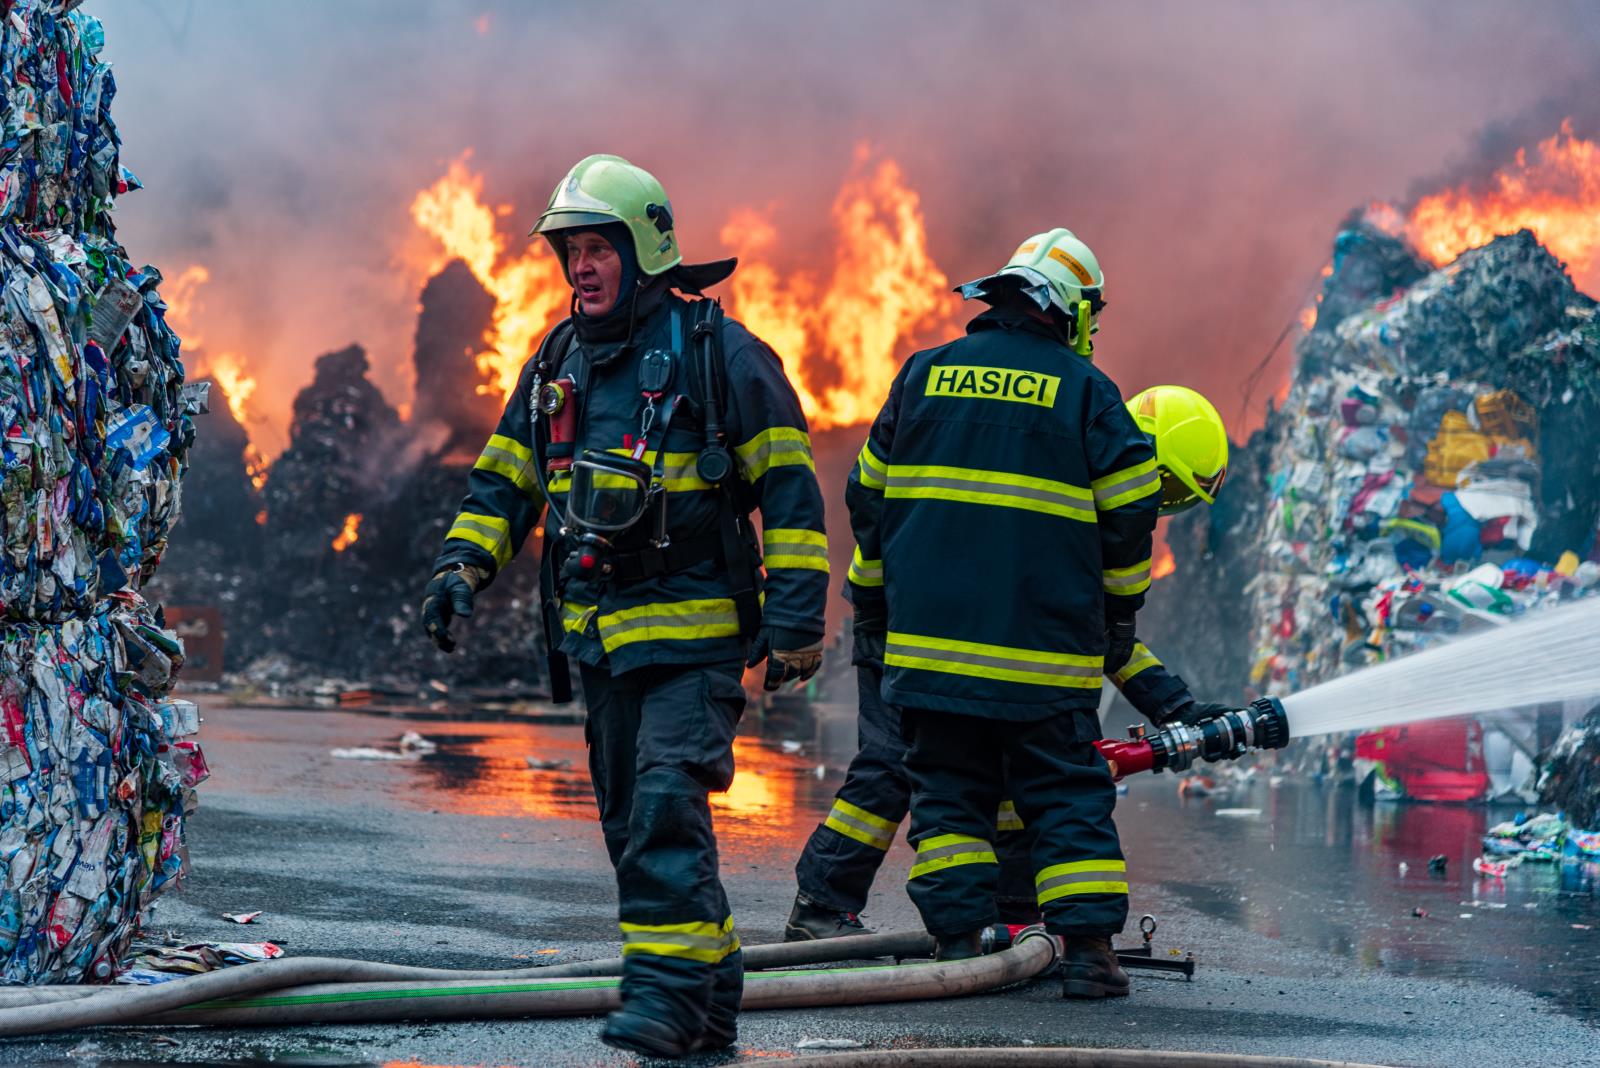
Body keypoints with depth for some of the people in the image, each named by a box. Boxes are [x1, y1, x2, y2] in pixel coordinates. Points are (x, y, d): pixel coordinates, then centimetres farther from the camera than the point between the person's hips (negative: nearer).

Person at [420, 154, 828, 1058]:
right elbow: (504, 481, 20)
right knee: (631, 823, 8)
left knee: (666, 805, -19)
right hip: (601, 639, 7)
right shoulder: (558, 364, 13)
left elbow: (791, 491, -6)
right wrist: (463, 567, 2)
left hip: (695, 638, -7)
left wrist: (794, 618, -12)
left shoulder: (717, 354, -5)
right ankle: (713, 993, 17)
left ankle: (669, 989, -18)